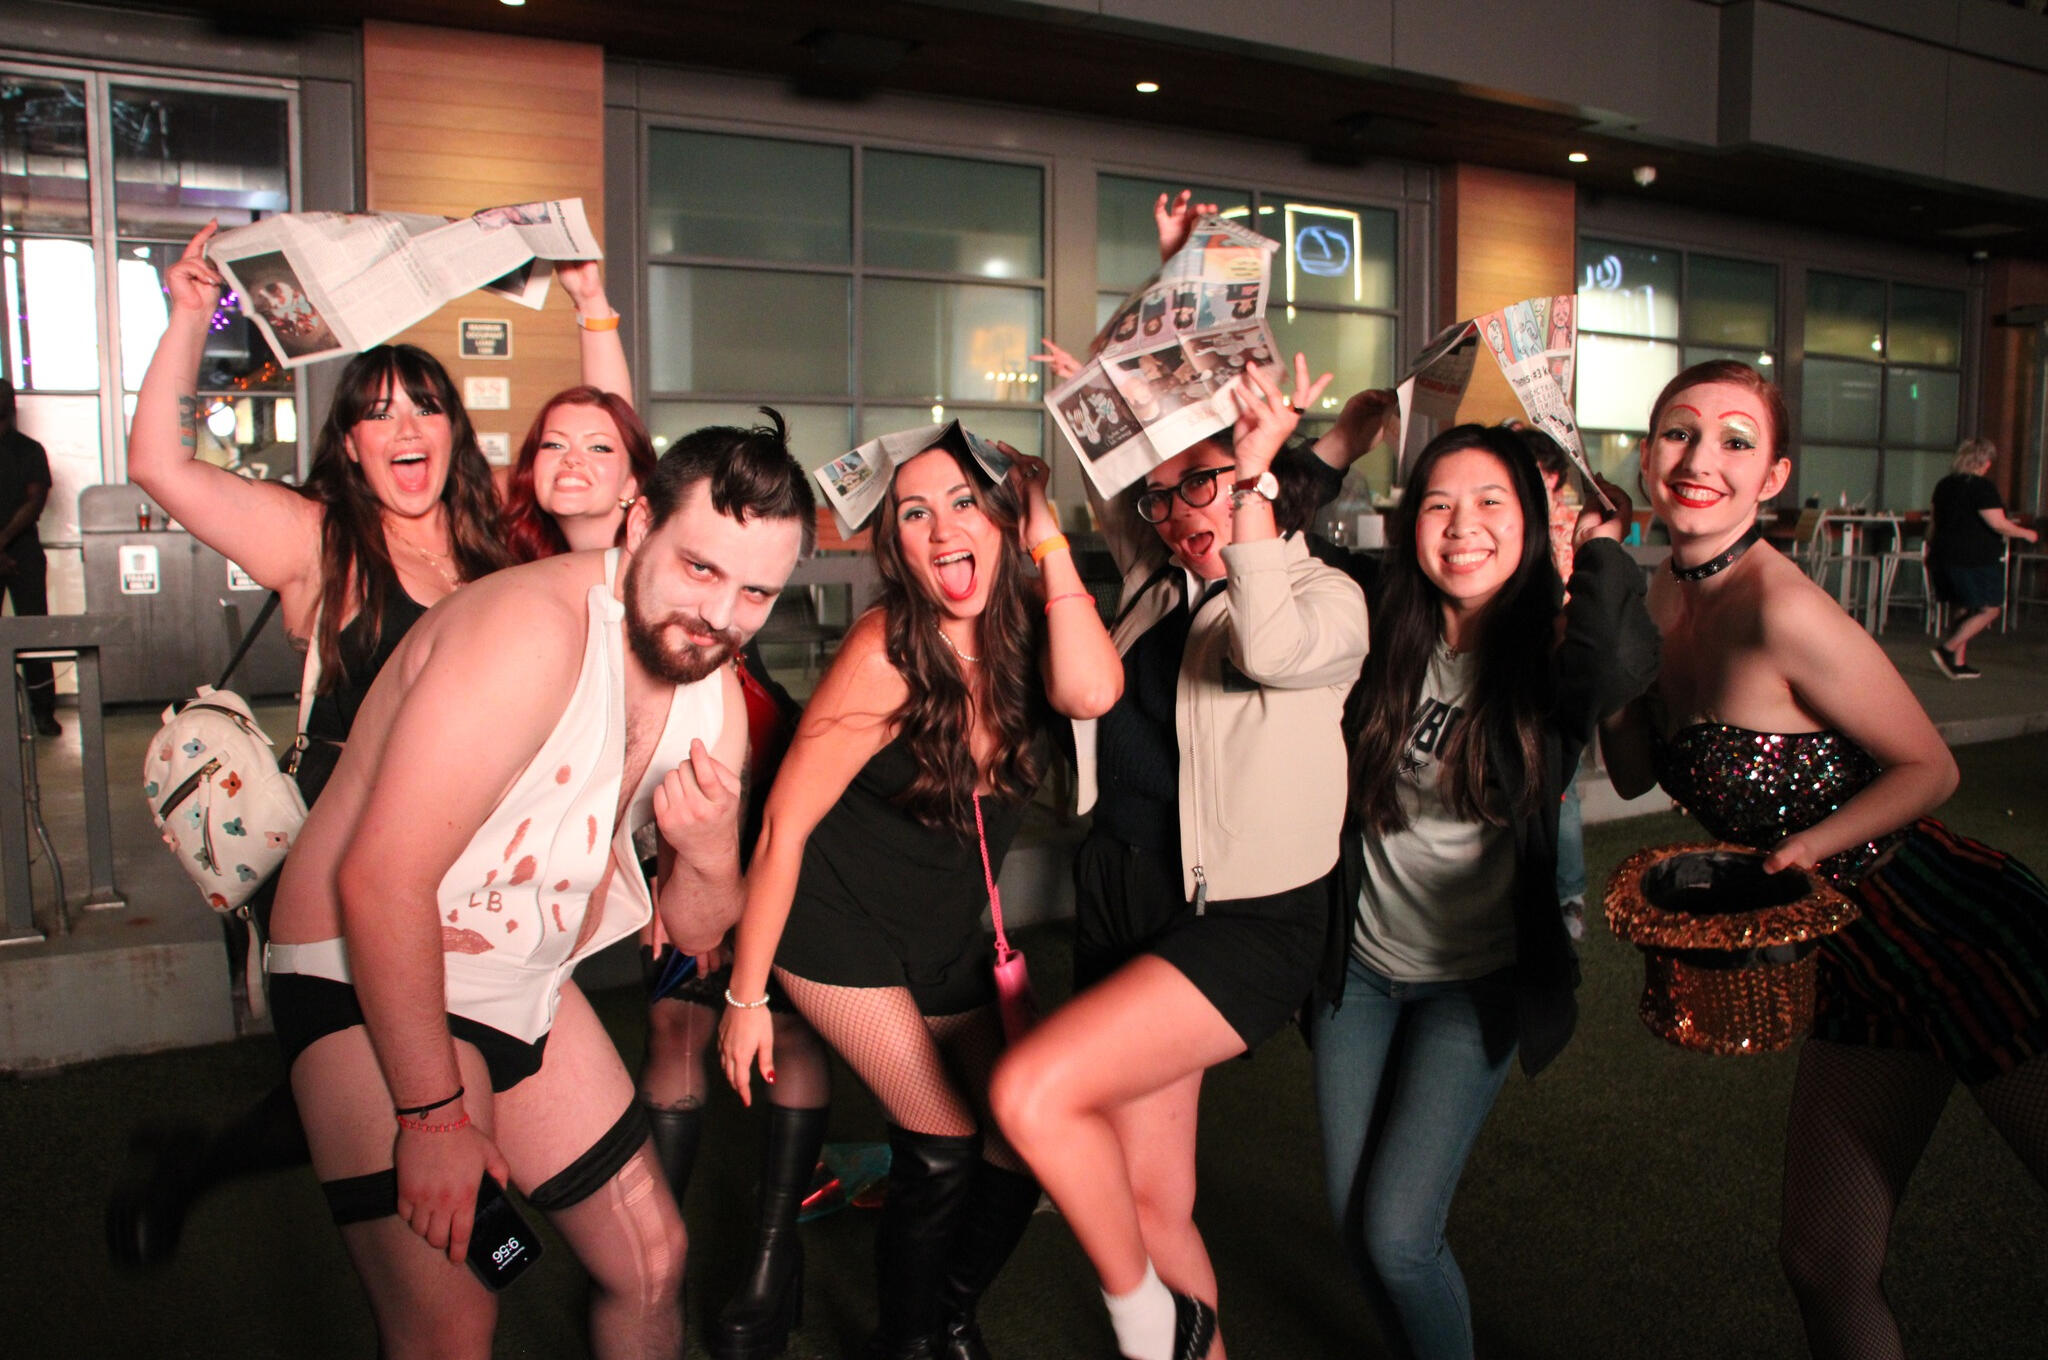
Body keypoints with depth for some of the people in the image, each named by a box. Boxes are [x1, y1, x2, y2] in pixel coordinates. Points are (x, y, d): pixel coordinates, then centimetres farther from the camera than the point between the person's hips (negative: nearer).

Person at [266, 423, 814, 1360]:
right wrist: (433, 1111, -23)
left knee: (651, 1261, 13)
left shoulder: (714, 693, -1)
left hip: (529, 985, 8)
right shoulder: (533, 631, -26)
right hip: (369, 980, -7)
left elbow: (693, 932, 4)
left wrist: (710, 857, -19)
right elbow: (380, 879, -28)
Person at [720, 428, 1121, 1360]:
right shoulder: (889, 651, -21)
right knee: (944, 1148, -9)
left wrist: (1051, 542, -24)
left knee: (1025, 1142, 5)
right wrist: (744, 995, -14)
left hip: (950, 940, 6)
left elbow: (1091, 694, -30)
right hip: (843, 926, -5)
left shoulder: (1021, 634, -6)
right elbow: (784, 826, -17)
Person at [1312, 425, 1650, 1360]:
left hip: (1475, 982, -3)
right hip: (1360, 963, 4)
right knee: (1349, 1221, 14)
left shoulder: (1549, 653, -14)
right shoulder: (1383, 624, -6)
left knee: (1396, 1237, -6)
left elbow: (1623, 667, -37)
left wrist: (1600, 545, -21)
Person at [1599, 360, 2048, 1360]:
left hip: (1960, 932, -7)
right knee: (1823, 1266, 14)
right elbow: (1637, 774, 6)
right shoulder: (1665, 594, 0)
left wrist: (1804, 848, -26)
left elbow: (1929, 767, -13)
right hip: (1859, 957, 7)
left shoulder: (1782, 610, -23)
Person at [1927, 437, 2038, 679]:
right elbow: (1998, 524, -19)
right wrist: (2026, 533, -2)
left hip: (1947, 557, 8)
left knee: (1963, 611, 15)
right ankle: (1948, 649, -9)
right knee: (1990, 609, 2)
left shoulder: (1944, 485, 10)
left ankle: (1957, 663, 12)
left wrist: (1930, 551, 28)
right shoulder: (1982, 487, -14)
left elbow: (1933, 522, 18)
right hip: (1977, 559, -8)